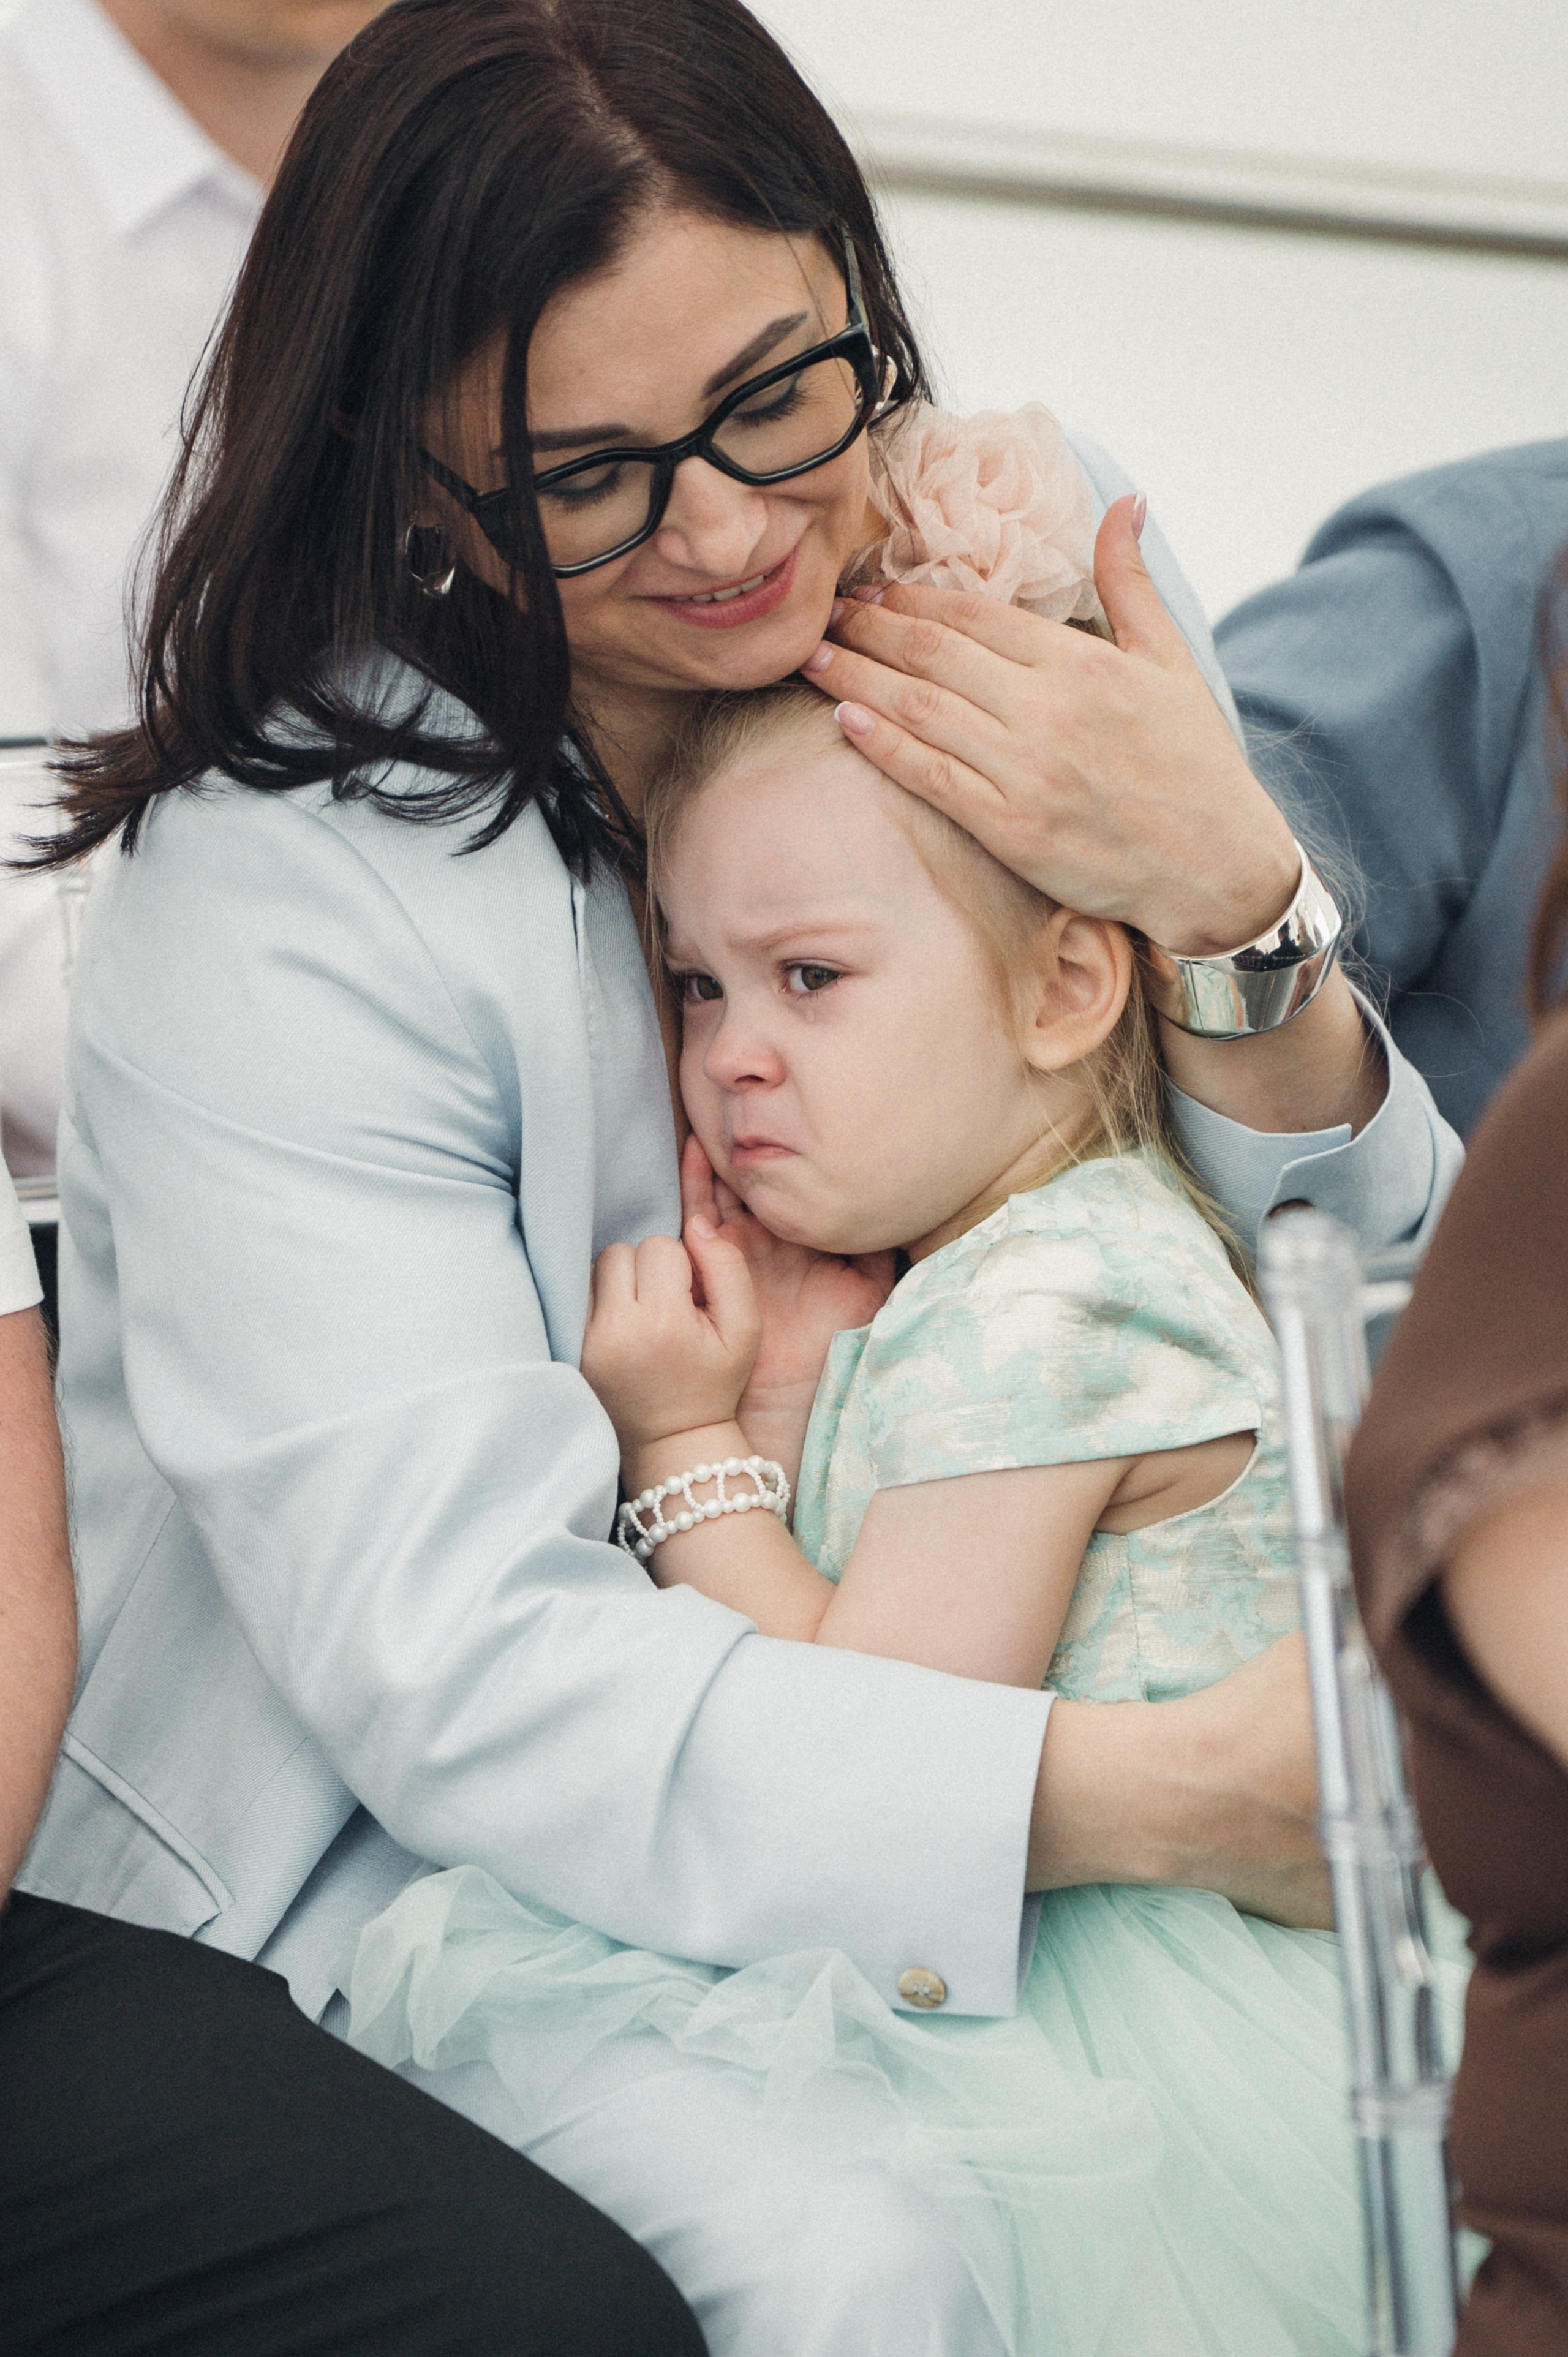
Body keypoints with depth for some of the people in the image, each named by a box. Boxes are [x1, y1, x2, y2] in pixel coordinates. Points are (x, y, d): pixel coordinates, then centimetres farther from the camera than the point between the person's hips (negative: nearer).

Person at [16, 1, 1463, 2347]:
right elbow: (453, 1669, -26)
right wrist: (1167, 1793, -36)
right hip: (421, 1847, -5)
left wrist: (1234, 904, -22)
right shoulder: (273, 888, -20)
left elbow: (1374, 1259, 0)